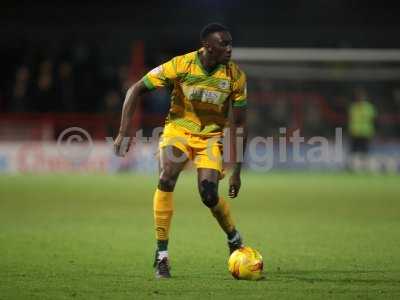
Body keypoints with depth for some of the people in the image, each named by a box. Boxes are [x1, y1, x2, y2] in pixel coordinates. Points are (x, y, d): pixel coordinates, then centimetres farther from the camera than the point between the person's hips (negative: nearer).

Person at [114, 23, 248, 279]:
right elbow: (136, 90, -12)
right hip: (178, 129, 0)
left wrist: (237, 171, -7)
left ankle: (235, 241, 17)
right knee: (167, 179, -25)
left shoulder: (236, 76, -15)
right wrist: (124, 132, -18)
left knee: (209, 195, -16)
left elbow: (239, 124, -6)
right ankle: (162, 255, -16)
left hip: (212, 135, 1)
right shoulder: (180, 65, -20)